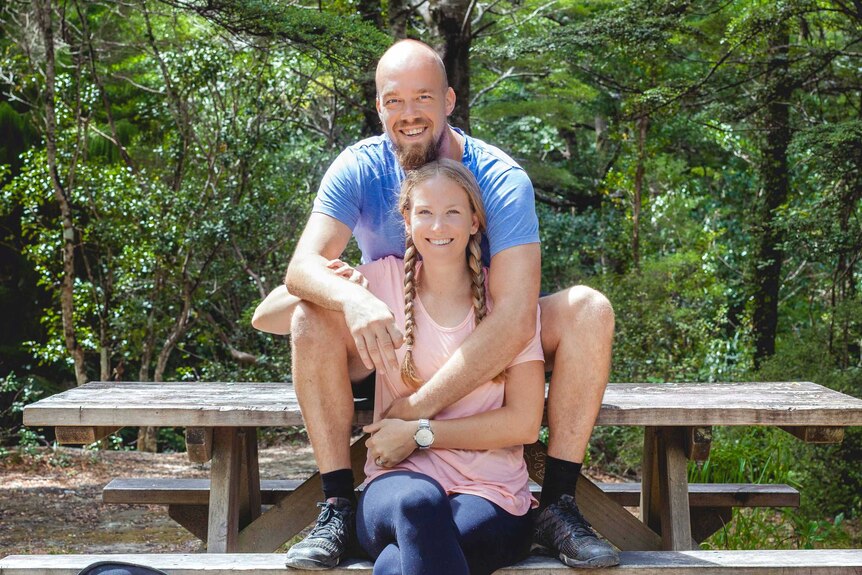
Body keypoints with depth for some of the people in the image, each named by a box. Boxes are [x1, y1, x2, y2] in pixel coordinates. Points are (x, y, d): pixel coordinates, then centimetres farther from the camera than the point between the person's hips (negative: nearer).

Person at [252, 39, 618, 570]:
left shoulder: (501, 179, -21)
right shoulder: (359, 169, -14)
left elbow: (516, 317, -30)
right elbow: (304, 265, -27)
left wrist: (417, 408, -36)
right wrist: (355, 299, -52)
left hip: (486, 348, 0)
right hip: (389, 345, 1)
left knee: (588, 310, -25)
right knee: (310, 314, -28)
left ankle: (559, 505, -23)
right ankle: (338, 506, -26)